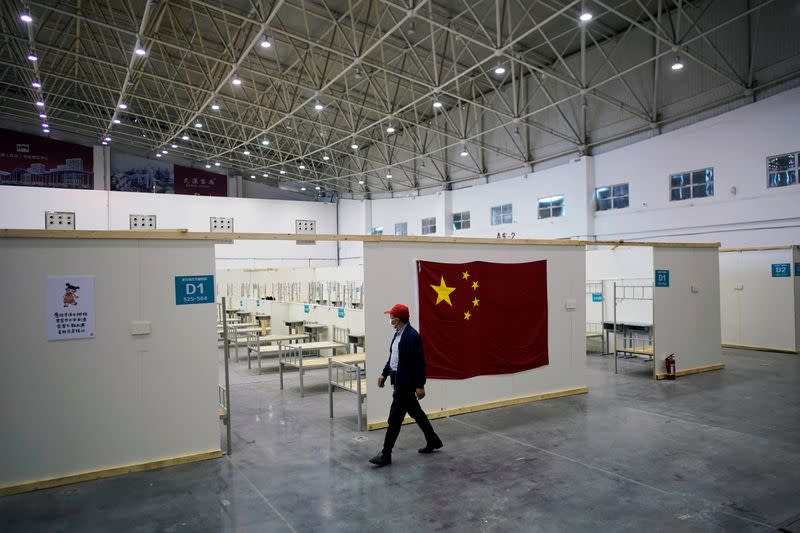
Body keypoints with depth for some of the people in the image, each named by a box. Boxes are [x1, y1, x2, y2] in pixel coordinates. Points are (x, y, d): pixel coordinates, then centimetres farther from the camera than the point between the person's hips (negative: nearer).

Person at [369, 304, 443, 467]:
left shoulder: (412, 336, -21)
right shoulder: (398, 333, 7)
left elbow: (419, 362, -20)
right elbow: (392, 356, 16)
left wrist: (420, 386, -18)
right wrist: (384, 374, 14)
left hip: (406, 383, -10)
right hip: (398, 379, 10)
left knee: (394, 418, -2)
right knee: (415, 412, 20)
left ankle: (386, 455, 8)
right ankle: (433, 441, 35)